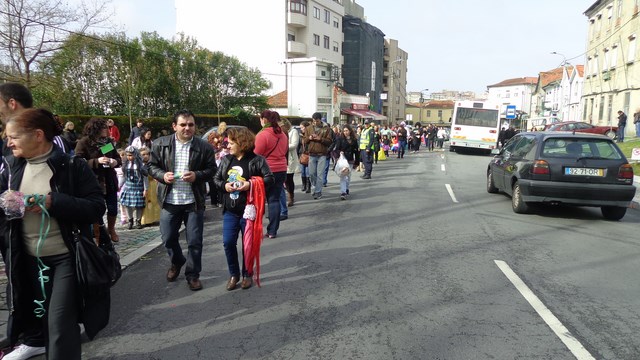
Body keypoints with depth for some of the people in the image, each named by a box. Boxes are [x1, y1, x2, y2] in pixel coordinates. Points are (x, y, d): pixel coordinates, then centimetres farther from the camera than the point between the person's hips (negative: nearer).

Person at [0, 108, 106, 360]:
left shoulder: (71, 164, -13)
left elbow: (97, 207, -17)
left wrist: (53, 203, -26)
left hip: (66, 257, -6)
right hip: (29, 258, 6)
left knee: (61, 323, -4)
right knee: (42, 315, 19)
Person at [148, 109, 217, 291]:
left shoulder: (204, 146, -5)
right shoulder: (161, 144, 0)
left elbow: (211, 169, 0)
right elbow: (152, 166, 7)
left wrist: (197, 175, -17)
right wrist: (163, 175, -13)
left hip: (194, 201, -1)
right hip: (169, 201, 2)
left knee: (194, 241, 5)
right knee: (168, 238, 14)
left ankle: (193, 274, 23)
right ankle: (176, 263, 43)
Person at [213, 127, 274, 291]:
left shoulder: (256, 160, -10)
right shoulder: (225, 160, 6)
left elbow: (270, 179, -12)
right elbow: (216, 178, 13)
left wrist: (251, 184, -23)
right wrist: (224, 185, -8)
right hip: (230, 211, 4)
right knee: (228, 242, 0)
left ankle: (247, 274, 26)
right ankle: (234, 274, 20)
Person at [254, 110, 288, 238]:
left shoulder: (262, 135, -14)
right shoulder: (283, 135, 8)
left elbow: (256, 155, -14)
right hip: (281, 170, 6)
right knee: (275, 200, 8)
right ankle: (273, 231, 8)